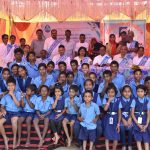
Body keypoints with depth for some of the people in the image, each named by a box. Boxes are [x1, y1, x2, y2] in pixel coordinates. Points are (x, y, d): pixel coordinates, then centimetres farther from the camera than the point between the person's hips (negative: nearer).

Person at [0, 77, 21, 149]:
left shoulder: (17, 94, 4)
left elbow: (18, 105, -8)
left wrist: (12, 95, -11)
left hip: (15, 112, -3)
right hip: (7, 112, 3)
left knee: (14, 120, -37)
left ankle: (14, 138, -14)